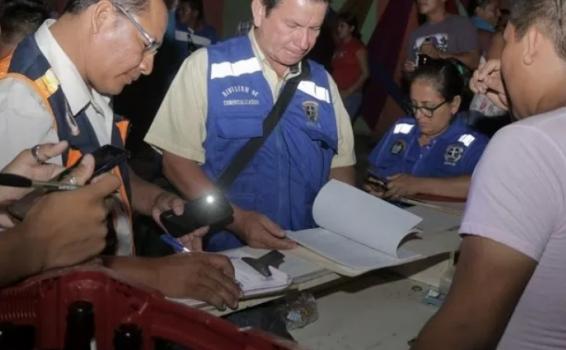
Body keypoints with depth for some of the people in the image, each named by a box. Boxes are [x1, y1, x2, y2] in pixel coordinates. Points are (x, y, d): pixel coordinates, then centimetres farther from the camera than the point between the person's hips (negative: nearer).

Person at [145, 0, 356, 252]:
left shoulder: (324, 84, 11)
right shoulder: (206, 66, -2)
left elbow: (340, 165, 14)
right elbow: (177, 160, -4)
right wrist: (236, 219, -15)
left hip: (306, 251, 4)